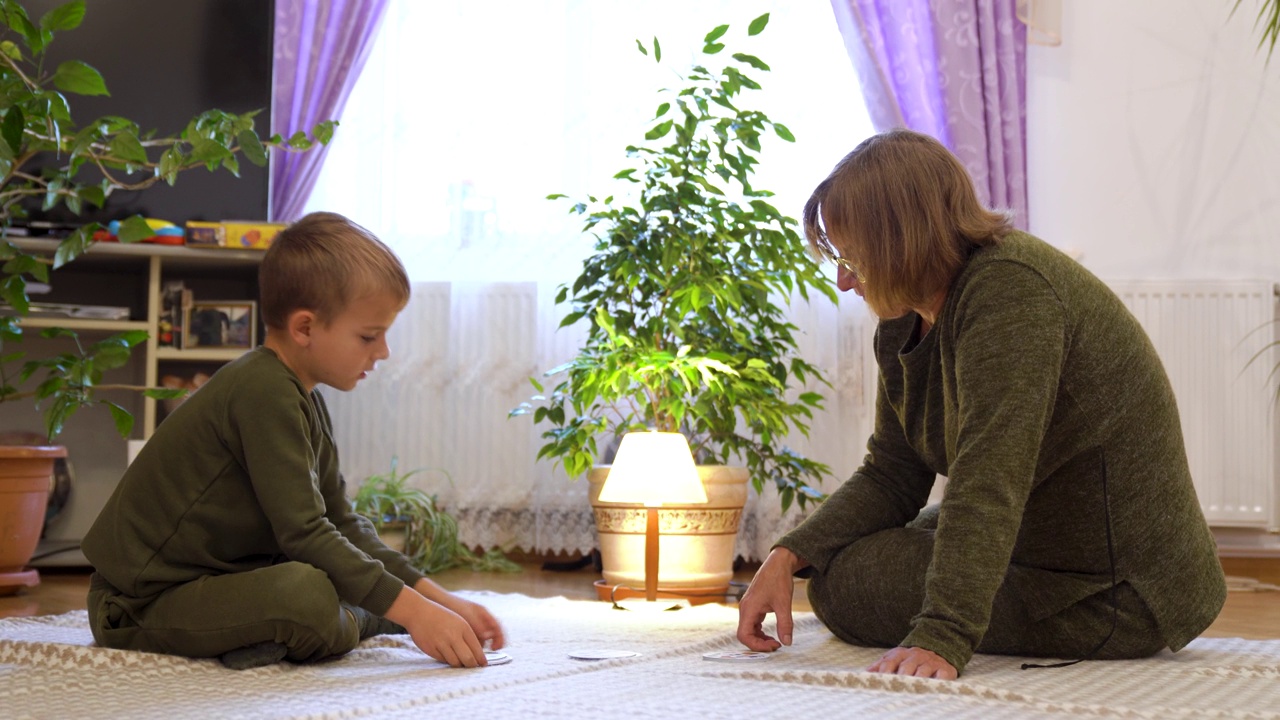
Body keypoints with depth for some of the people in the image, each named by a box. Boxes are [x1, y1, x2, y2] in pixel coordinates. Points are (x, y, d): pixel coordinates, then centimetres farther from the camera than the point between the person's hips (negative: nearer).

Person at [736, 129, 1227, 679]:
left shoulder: (1010, 289, -24)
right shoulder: (907, 324, 5)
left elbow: (989, 483, -35)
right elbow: (890, 476, 8)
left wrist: (942, 639, -43)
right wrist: (786, 558, -7)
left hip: (1115, 601, -10)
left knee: (844, 583, -9)